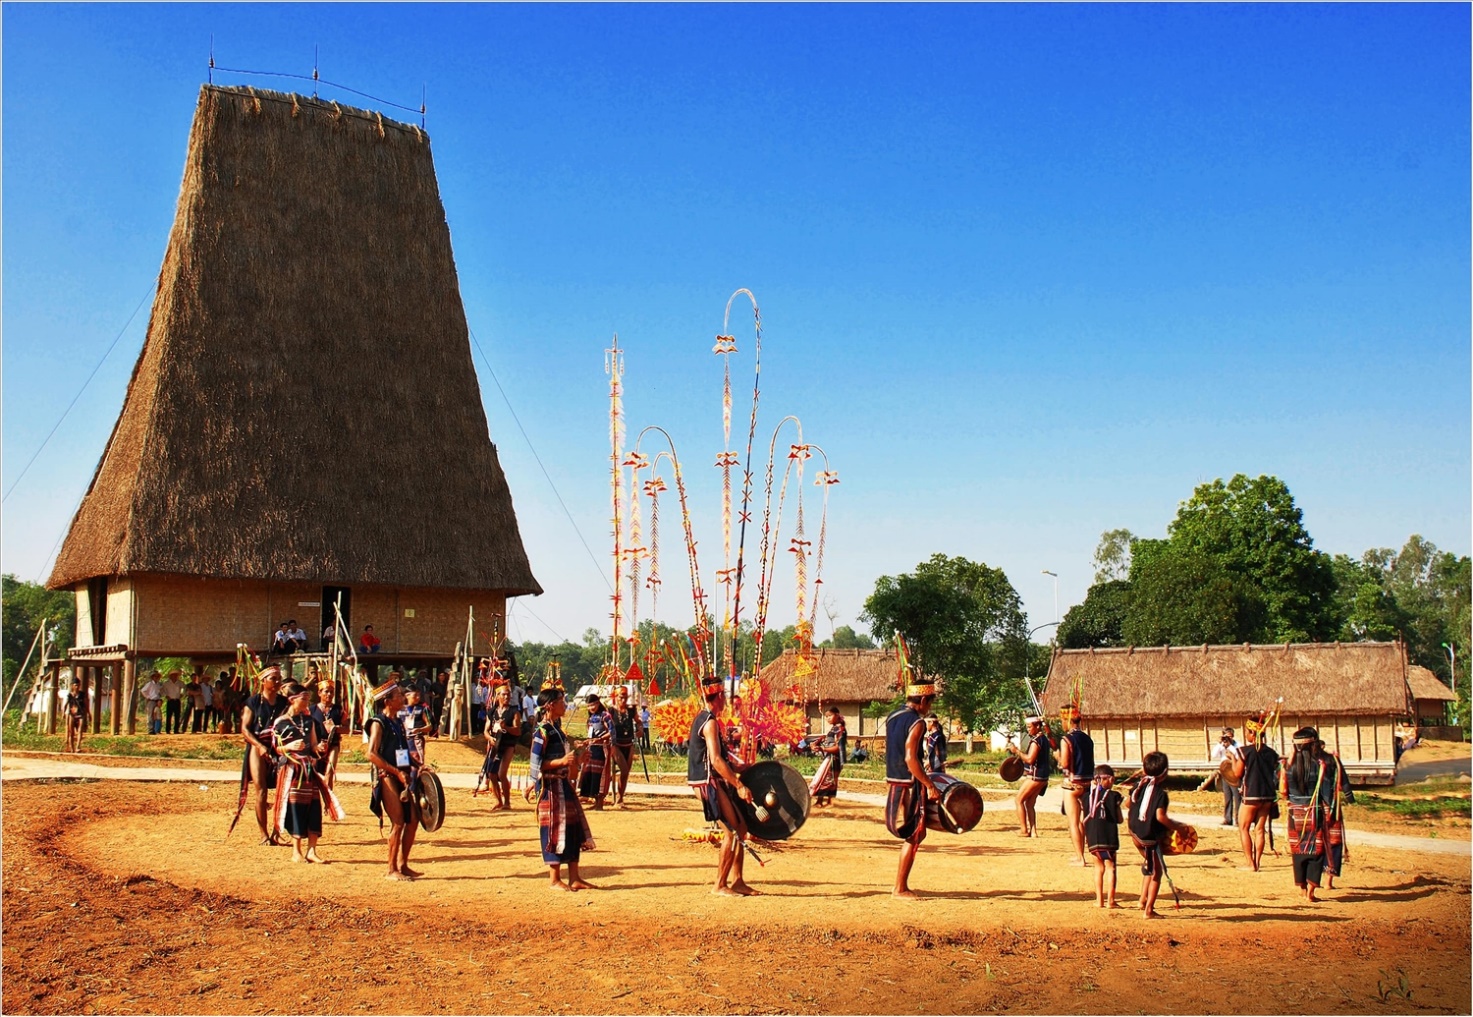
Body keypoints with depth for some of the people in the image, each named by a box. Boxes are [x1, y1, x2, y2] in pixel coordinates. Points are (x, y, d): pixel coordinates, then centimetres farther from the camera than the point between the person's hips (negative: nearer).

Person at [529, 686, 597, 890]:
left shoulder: (556, 727, 12)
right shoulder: (542, 731, -15)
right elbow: (536, 764, -19)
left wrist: (574, 754, 12)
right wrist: (562, 761, -24)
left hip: (562, 783, 9)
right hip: (549, 786, -9)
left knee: (573, 829, 9)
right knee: (554, 830, -2)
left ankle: (574, 878, 15)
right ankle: (554, 879, 8)